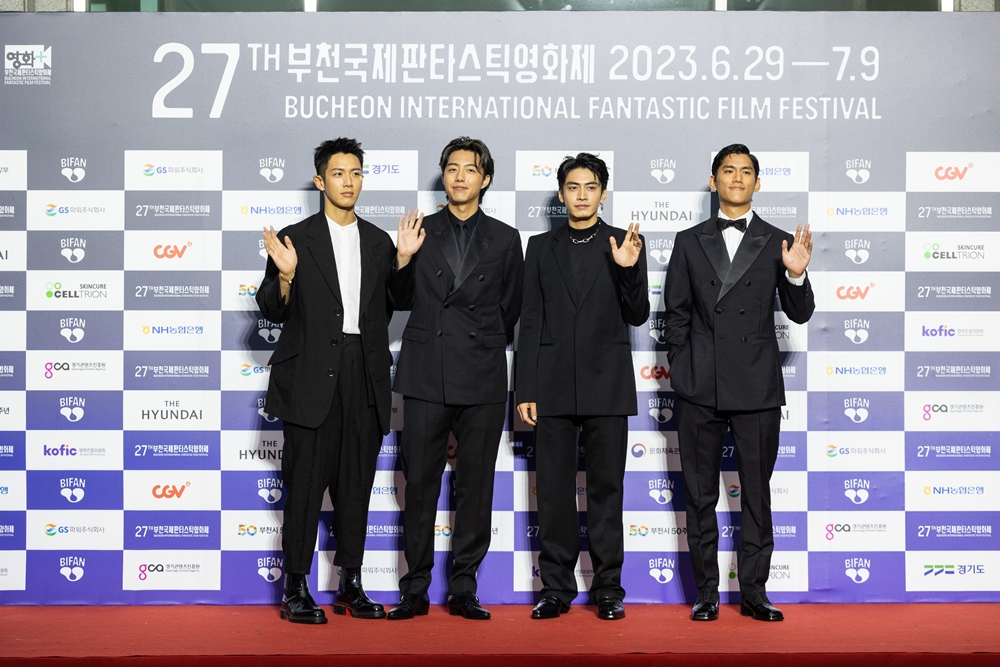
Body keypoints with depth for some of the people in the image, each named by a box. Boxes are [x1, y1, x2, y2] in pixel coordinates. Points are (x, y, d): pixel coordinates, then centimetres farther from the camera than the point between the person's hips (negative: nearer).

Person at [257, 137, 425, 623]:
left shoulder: (379, 242, 14)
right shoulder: (294, 239, 2)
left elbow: (393, 305, 14)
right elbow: (275, 312, 1)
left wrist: (403, 260, 3)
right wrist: (285, 275, -17)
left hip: (365, 378, 4)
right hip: (312, 378, -4)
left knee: (356, 483, 9)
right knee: (306, 482, -2)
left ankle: (351, 585, 18)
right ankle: (296, 588, 7)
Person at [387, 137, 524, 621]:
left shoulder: (504, 239, 9)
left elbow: (510, 311, 13)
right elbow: (403, 300, 10)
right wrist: (402, 259, -3)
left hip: (481, 378, 0)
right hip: (425, 377, 0)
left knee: (475, 485, 4)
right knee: (419, 484, 2)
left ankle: (463, 588, 14)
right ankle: (415, 589, 12)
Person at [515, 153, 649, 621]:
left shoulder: (626, 244, 5)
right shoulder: (541, 247, 10)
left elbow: (638, 317, 0)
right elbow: (531, 322, 7)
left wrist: (628, 270, -17)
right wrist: (524, 389, 2)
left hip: (606, 384, -1)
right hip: (554, 385, 2)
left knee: (606, 489, 3)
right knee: (553, 490, 4)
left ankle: (608, 589, 12)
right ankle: (556, 588, 14)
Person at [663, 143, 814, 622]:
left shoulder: (778, 244, 6)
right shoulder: (689, 242, 9)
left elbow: (800, 315, 2)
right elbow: (676, 313, 10)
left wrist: (796, 276, -16)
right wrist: (681, 369, 2)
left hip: (757, 386, -1)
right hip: (700, 387, 1)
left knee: (757, 493, 5)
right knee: (700, 495, 6)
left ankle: (754, 592, 15)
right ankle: (706, 592, 16)